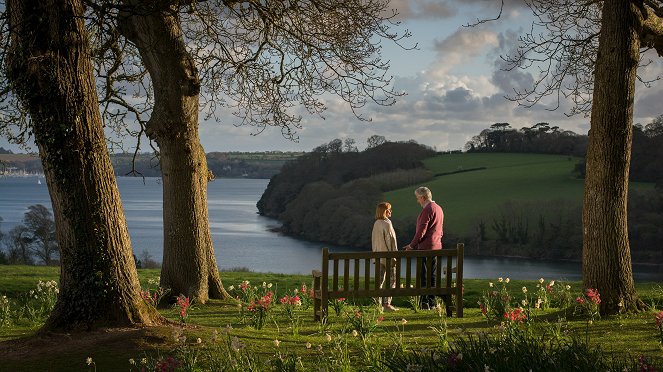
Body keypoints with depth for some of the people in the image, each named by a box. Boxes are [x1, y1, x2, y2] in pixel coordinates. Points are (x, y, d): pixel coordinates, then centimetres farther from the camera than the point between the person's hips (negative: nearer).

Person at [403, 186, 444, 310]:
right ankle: (432, 302, 14)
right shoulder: (438, 208, 17)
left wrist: (412, 245, -11)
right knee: (432, 275, 12)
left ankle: (425, 302, -9)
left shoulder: (427, 210, -13)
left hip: (426, 247, -9)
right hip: (436, 246, 9)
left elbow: (422, 230, -17)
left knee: (424, 276, -7)